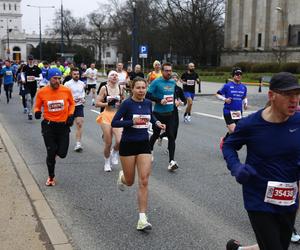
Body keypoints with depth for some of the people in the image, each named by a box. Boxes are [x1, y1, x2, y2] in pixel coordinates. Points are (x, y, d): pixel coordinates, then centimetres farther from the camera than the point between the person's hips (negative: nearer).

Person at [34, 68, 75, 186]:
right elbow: (37, 106, 6)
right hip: (49, 125, -1)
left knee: (62, 153, 0)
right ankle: (51, 177, 25)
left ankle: (55, 151, 40)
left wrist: (71, 115, -2)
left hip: (63, 125, 1)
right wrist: (37, 112, -16)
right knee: (50, 153, 3)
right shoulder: (42, 92, -8)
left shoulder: (66, 91, -6)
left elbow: (72, 103, 12)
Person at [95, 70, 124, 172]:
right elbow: (97, 103, -5)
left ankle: (114, 152, 18)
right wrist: (108, 103, -16)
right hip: (106, 116, -2)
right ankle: (107, 163, 24)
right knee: (108, 143, 1)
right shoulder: (104, 88, -3)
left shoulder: (120, 88, 5)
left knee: (120, 141, -16)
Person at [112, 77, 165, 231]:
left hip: (144, 144, 3)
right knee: (129, 182, 10)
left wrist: (157, 123, 6)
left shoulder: (148, 103, 3)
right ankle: (122, 176, 49)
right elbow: (114, 122, -13)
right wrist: (133, 121, -23)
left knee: (144, 182, -7)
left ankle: (142, 219, -4)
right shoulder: (127, 103, -11)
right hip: (128, 145, -3)